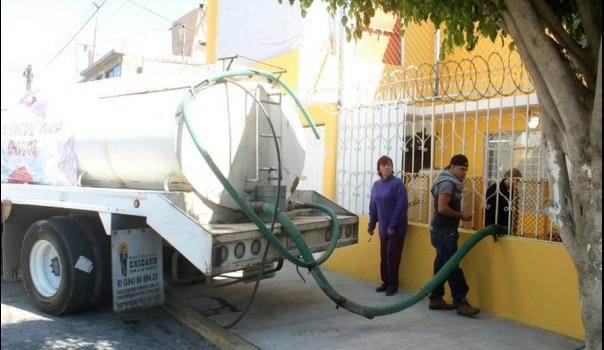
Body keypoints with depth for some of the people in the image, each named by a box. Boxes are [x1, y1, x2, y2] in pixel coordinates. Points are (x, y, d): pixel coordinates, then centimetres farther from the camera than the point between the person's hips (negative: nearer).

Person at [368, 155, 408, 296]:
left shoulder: (397, 183, -12)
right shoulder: (376, 185, 8)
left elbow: (401, 206, -16)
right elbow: (373, 207, 13)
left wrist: (393, 226, -18)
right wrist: (371, 225, 11)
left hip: (396, 228, -6)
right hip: (383, 228, 6)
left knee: (392, 255, -2)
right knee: (384, 256, 10)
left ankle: (393, 284, 10)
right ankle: (386, 282, 22)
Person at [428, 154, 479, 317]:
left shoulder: (451, 183, 16)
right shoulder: (447, 183, -15)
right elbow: (442, 208, -23)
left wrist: (459, 215, 8)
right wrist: (461, 216, -13)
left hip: (444, 230, 10)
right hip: (444, 231, -10)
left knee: (442, 266, 12)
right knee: (452, 267, -7)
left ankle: (436, 299, 17)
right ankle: (461, 302, -4)